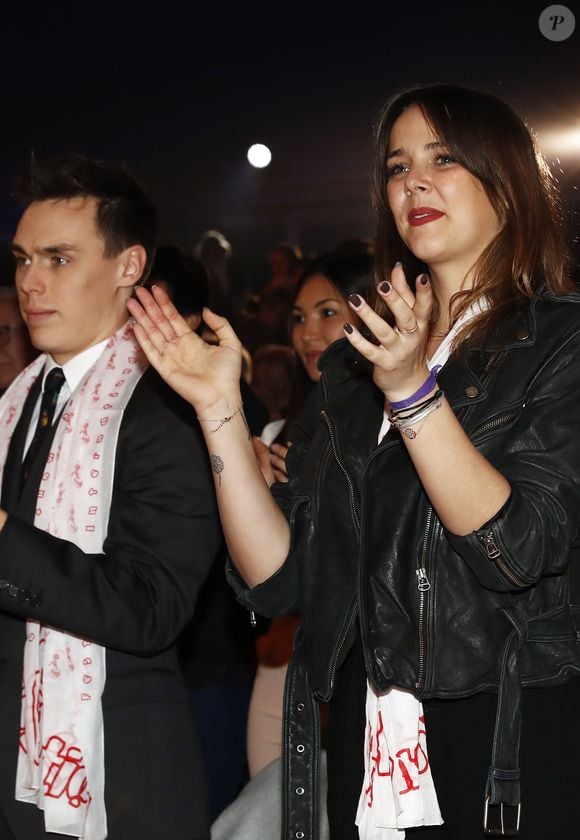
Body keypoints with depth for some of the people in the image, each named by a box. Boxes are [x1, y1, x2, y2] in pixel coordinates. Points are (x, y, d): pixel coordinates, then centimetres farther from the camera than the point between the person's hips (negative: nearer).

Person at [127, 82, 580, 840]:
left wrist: (413, 391, -24)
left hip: (518, 751, -4)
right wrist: (220, 408, -7)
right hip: (368, 744, 5)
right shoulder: (356, 363, 11)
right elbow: (278, 578, 2)